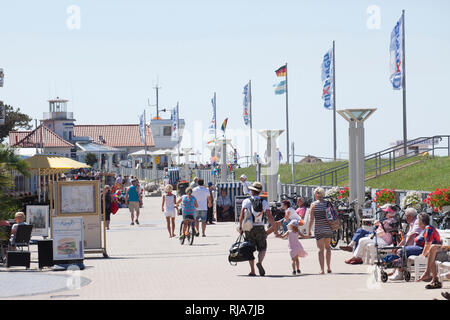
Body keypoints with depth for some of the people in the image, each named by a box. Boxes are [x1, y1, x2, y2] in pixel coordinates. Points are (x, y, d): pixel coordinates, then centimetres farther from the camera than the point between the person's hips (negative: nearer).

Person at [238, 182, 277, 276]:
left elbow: (242, 215, -12)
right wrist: (275, 229, 2)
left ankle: (252, 271, 5)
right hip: (260, 228, 0)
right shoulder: (264, 202, 2)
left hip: (249, 229, 0)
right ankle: (259, 262, -18)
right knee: (262, 249, 11)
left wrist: (240, 227, -4)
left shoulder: (246, 201, -2)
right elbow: (270, 217, -3)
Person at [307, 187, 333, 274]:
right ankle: (329, 268, 19)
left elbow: (312, 219, -7)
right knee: (327, 247, 20)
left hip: (318, 229, -2)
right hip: (328, 228, 2)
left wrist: (309, 230, -1)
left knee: (321, 249, 1)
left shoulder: (313, 204, -4)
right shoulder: (328, 203, 3)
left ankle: (322, 269, -8)